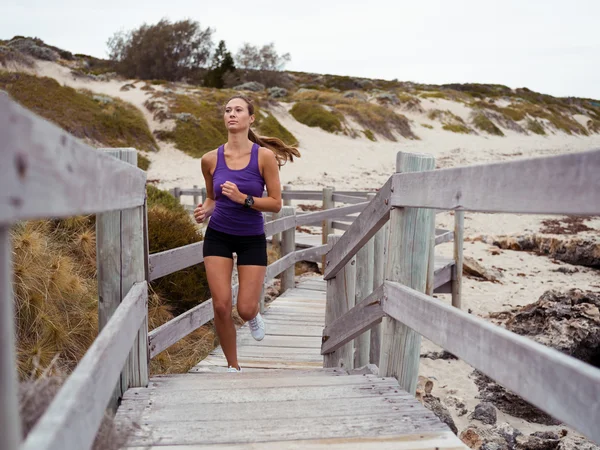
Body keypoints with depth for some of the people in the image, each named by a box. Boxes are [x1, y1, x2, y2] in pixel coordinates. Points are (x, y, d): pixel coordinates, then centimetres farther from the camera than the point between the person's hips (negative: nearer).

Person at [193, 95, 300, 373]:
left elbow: (276, 204, -11)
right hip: (218, 236, 2)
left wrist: (243, 198, -25)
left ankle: (253, 315, 36)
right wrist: (204, 211, -10)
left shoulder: (264, 156, -12)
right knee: (221, 306, -6)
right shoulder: (211, 159, -4)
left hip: (252, 238, -1)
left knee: (245, 309, -5)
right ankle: (233, 366, 16)